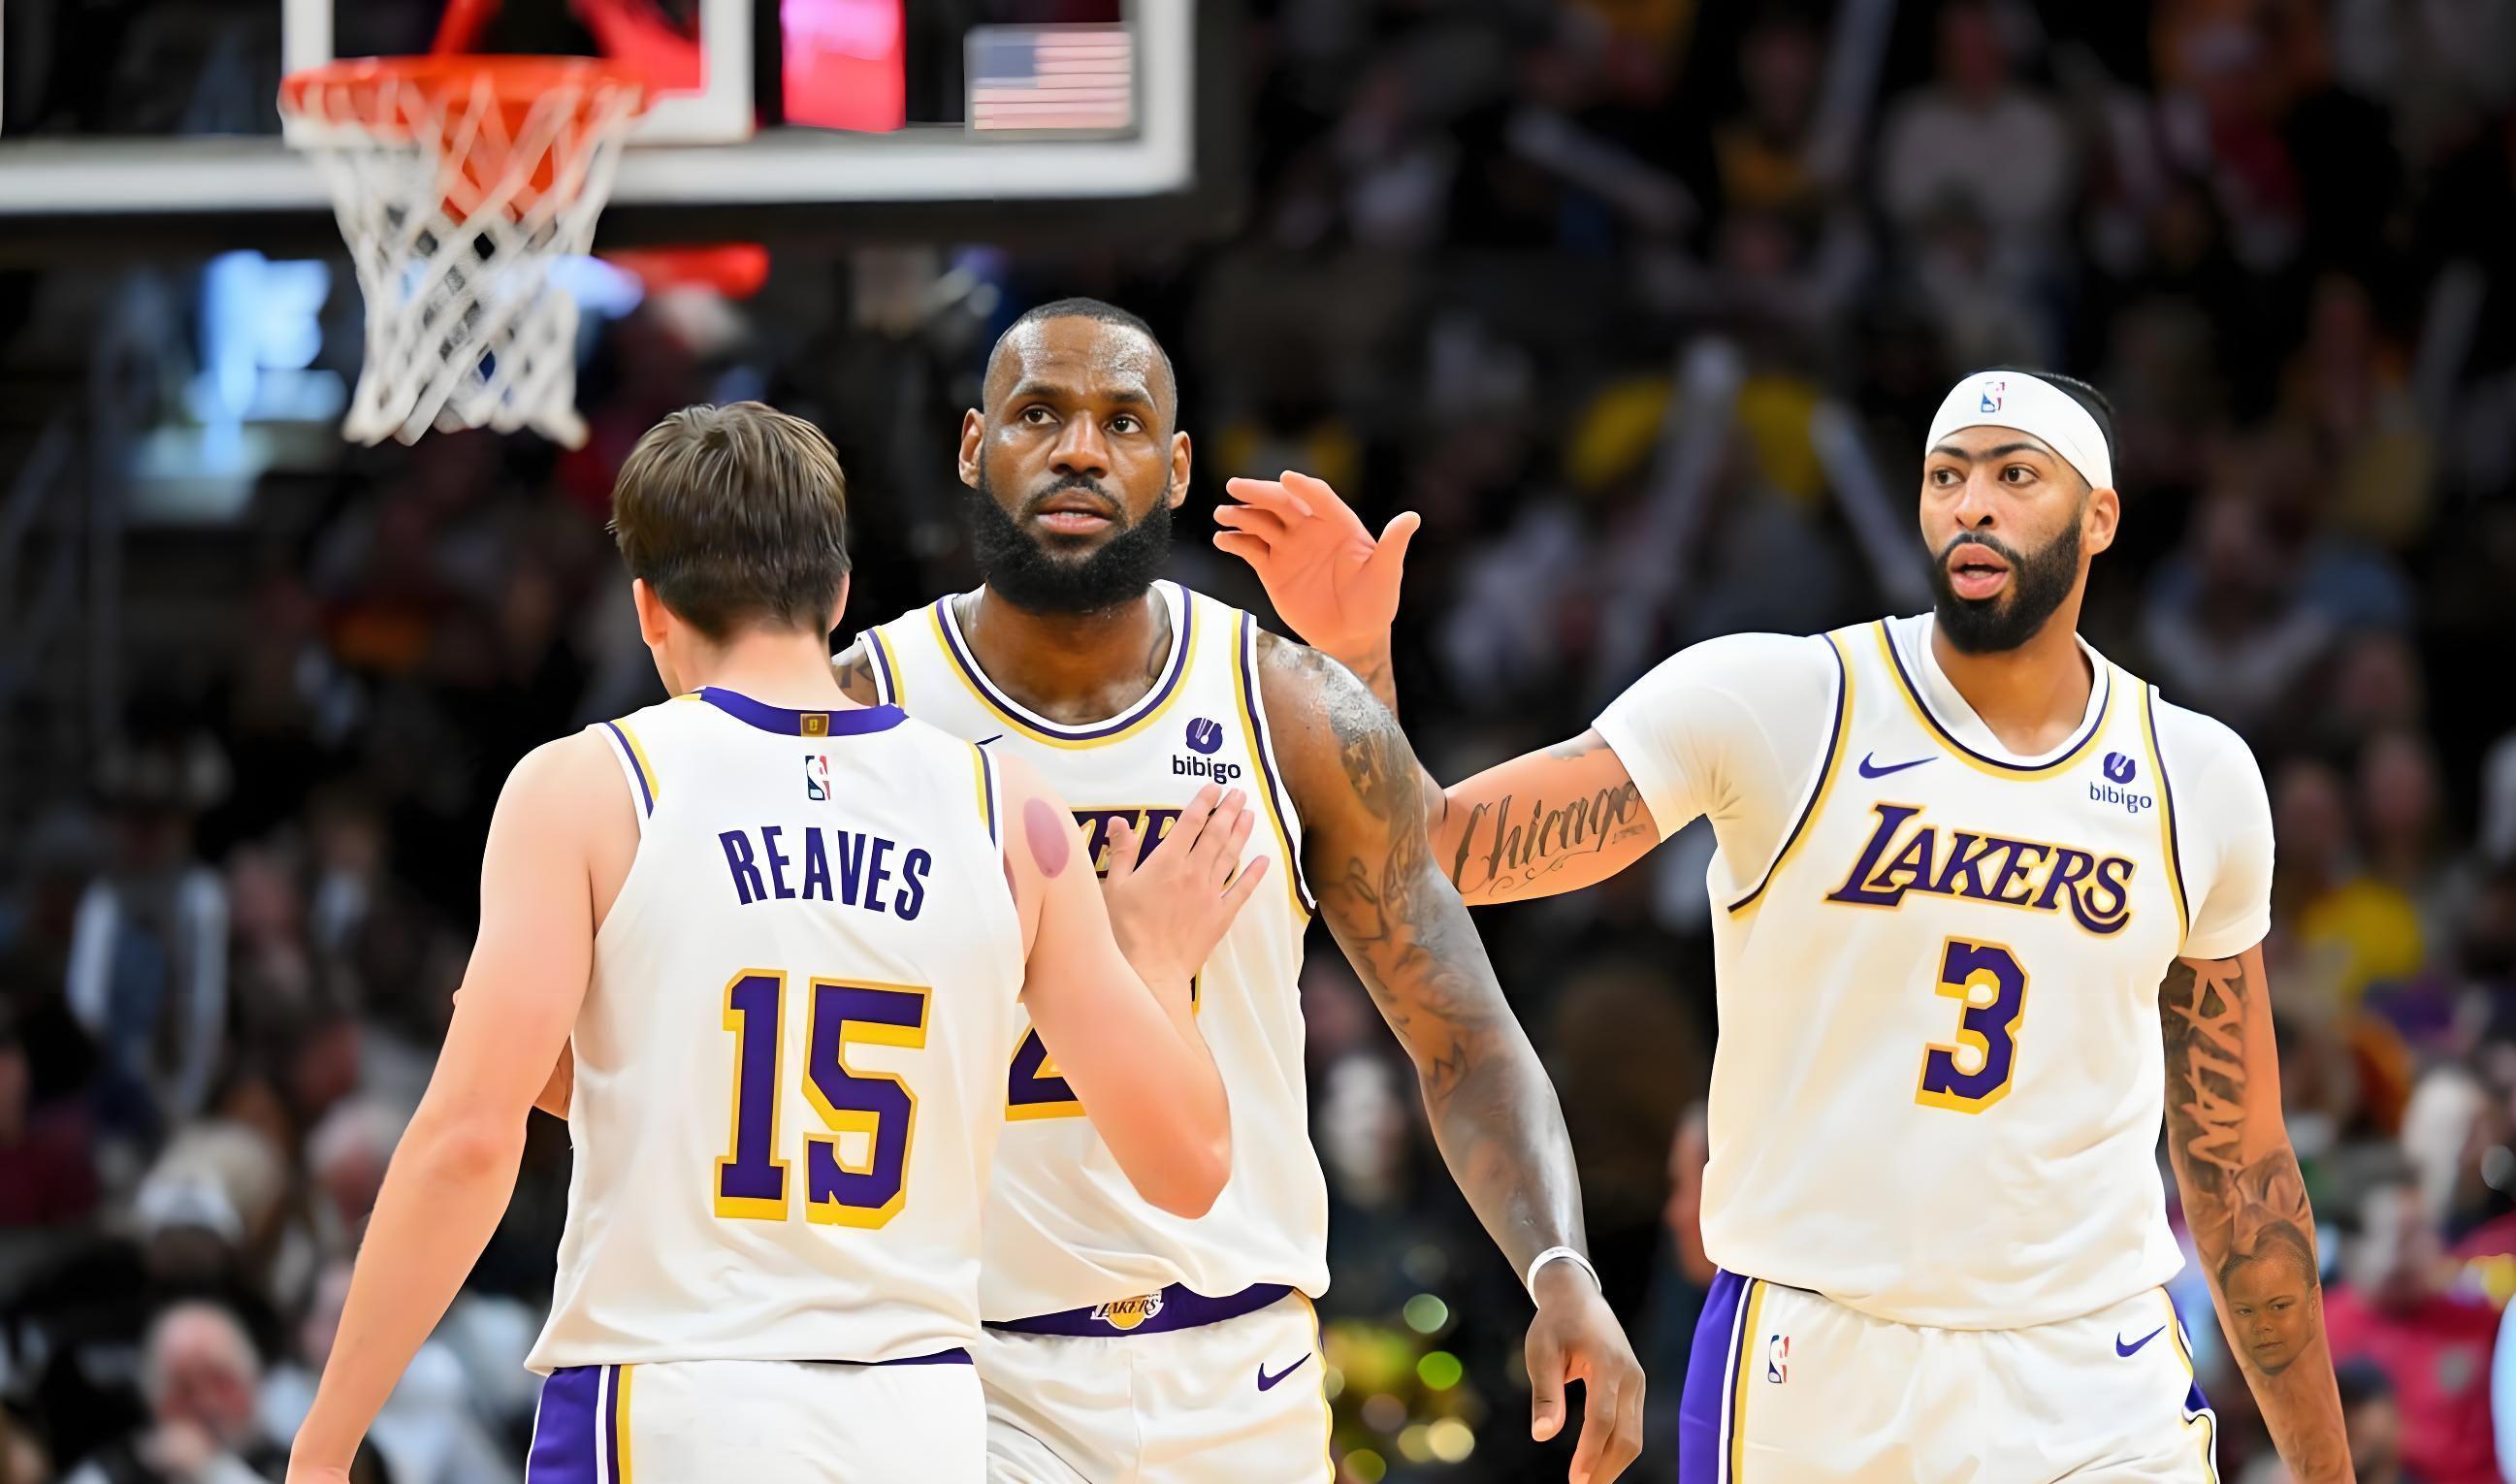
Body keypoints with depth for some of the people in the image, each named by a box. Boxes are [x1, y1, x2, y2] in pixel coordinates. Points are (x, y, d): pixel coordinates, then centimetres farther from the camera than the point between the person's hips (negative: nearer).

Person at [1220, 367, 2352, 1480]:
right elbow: (1430, 854, -10)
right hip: (1804, 1383, -2)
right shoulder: (1773, 706, -5)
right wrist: (1354, 656, -29)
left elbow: (2239, 1165, 13)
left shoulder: (2201, 781, 5)